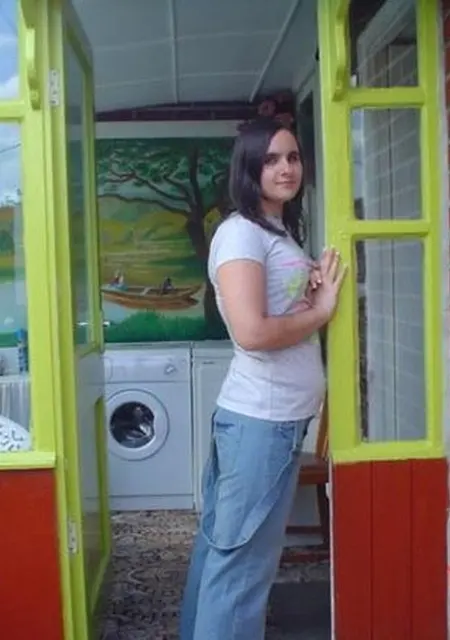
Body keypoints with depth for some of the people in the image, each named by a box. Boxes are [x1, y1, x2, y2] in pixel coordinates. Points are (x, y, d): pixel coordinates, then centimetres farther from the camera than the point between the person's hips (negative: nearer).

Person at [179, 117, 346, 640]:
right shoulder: (240, 233, -14)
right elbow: (252, 332, -26)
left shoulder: (280, 232, 15)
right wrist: (321, 311, -12)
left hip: (277, 416, 9)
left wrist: (314, 292, -1)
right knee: (243, 558, 0)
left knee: (223, 545, 18)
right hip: (262, 419, -9)